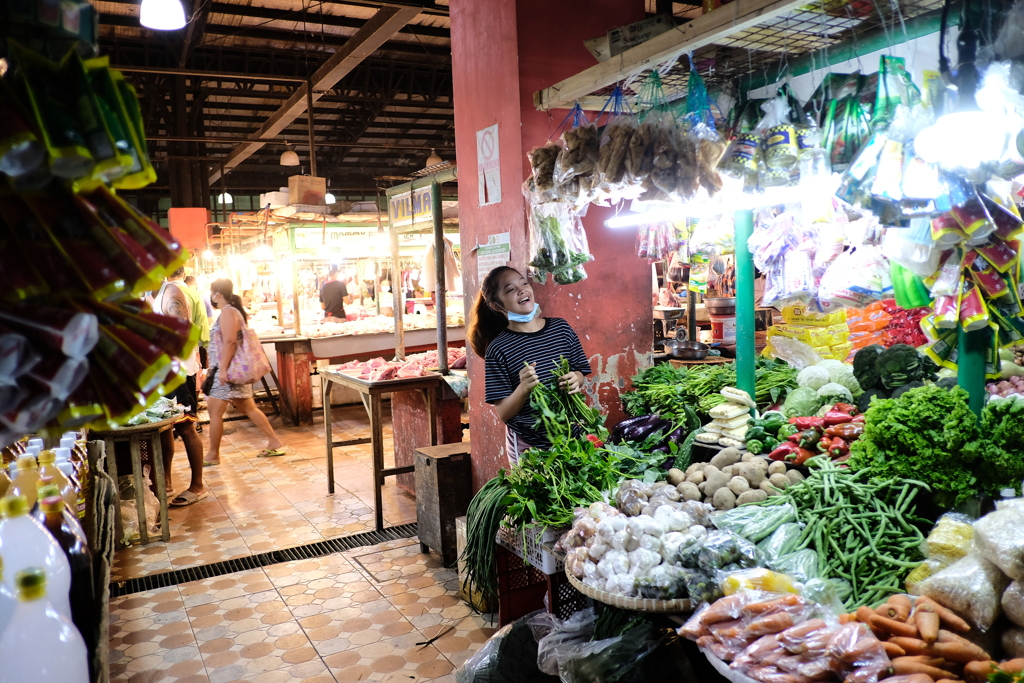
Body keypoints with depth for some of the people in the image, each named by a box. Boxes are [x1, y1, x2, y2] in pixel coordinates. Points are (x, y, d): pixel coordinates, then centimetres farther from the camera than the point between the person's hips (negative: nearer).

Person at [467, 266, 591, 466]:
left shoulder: (561, 327, -1)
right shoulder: (498, 349, -12)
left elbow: (580, 371, 11)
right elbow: (503, 414, -11)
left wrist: (576, 380, -11)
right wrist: (524, 388, -29)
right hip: (529, 447, -4)